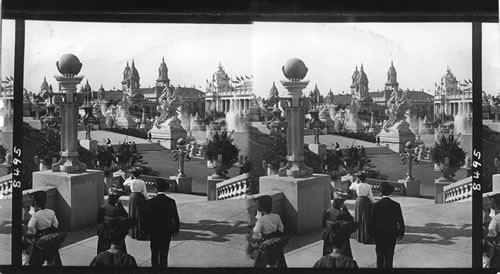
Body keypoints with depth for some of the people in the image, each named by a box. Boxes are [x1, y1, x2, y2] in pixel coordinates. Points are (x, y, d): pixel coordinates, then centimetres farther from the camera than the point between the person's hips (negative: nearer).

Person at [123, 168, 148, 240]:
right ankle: (140, 233, 12)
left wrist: (130, 177, 13)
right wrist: (146, 199, 7)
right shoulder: (142, 182, -6)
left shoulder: (131, 181, -8)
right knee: (140, 215, 9)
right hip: (141, 198, 1)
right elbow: (145, 192, -4)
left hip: (133, 197, -1)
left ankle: (133, 233, 14)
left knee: (133, 215, 10)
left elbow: (124, 183, 13)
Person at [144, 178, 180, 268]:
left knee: (154, 253, 15)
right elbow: (175, 218, -6)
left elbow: (147, 218, -5)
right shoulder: (171, 201, -11)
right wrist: (176, 229, 7)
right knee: (164, 253, 7)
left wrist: (147, 230, 7)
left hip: (154, 231, 0)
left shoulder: (151, 201, -10)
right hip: (167, 232, 0)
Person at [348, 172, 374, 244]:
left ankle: (359, 236, 19)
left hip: (359, 201, 0)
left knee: (359, 219, 13)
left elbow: (350, 187, 15)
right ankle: (366, 238, 5)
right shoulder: (368, 186, -6)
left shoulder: (357, 185, -7)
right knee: (366, 220, 5)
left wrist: (356, 181, 17)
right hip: (367, 201, 0)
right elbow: (371, 196, -5)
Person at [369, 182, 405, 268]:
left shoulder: (376, 205, -11)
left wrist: (372, 234, 6)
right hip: (391, 235, 0)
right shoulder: (396, 205, -9)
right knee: (389, 257, 7)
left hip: (379, 235, 0)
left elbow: (372, 221, -5)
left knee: (380, 256, 14)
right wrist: (401, 233, 9)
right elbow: (400, 221, -4)